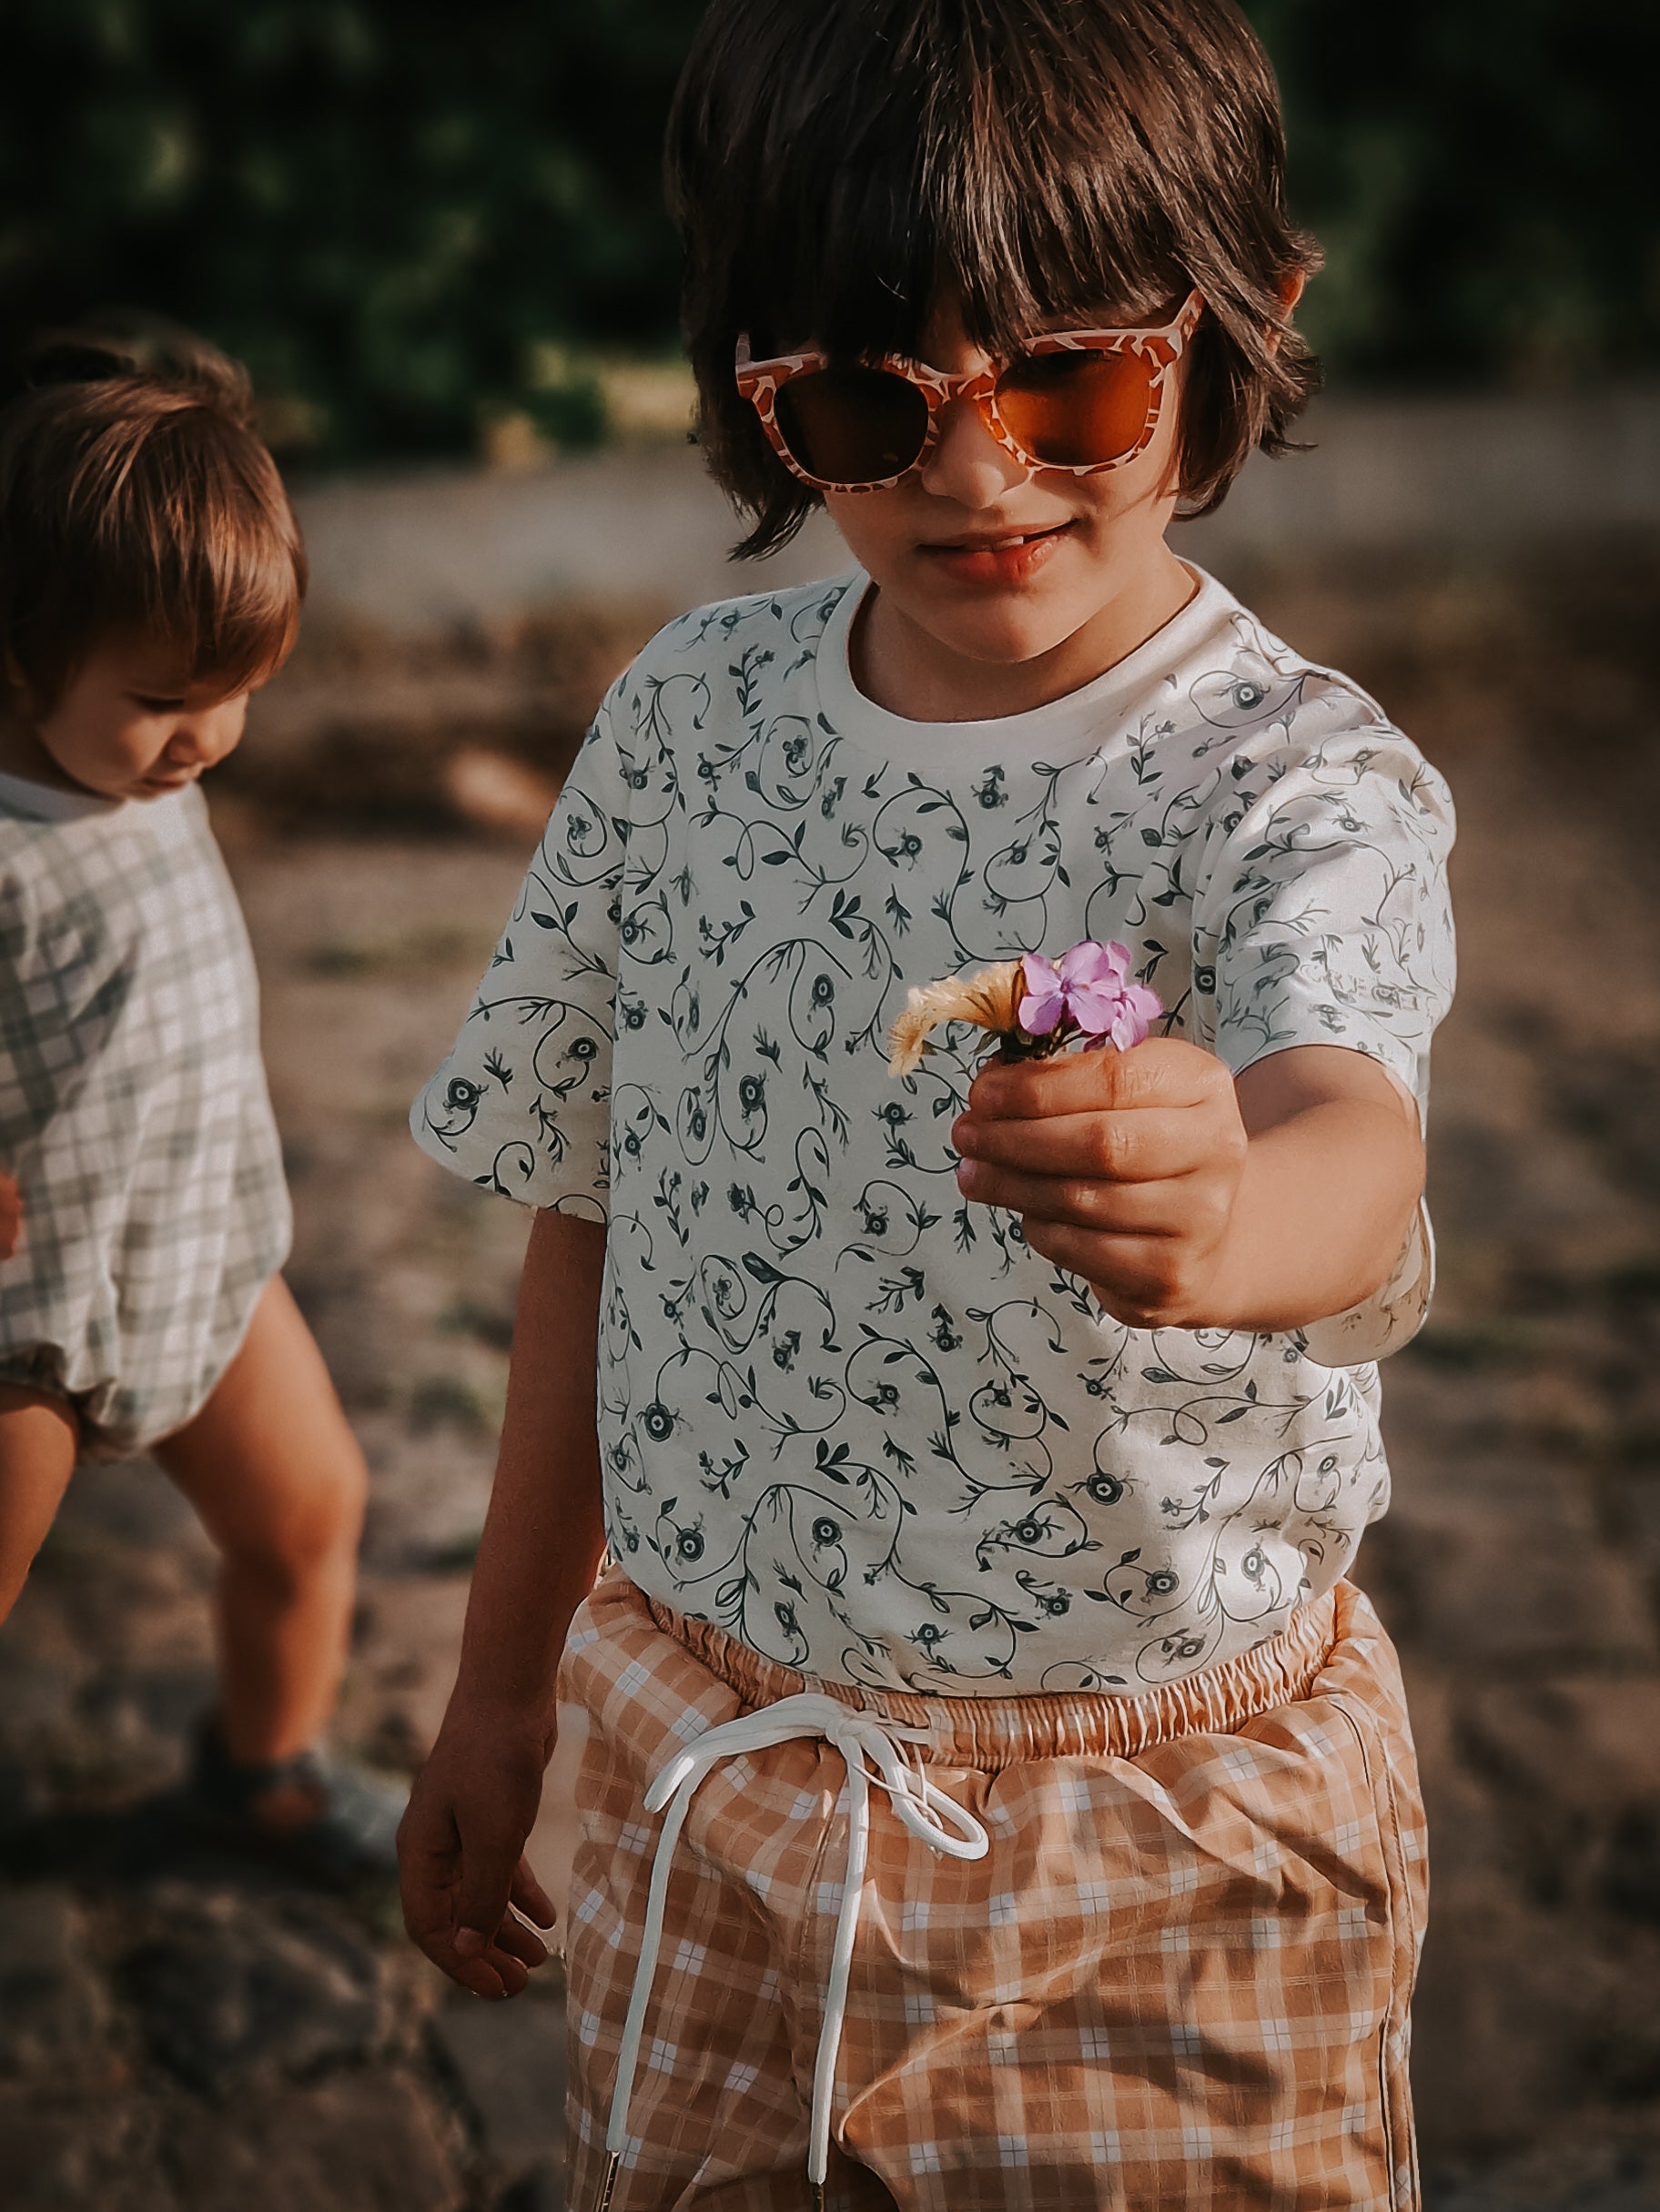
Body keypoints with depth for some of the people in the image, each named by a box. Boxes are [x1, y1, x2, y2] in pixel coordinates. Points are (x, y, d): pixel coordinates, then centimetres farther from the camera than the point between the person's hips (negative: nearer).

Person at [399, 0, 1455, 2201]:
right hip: (705, 1773, 4)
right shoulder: (690, 714, -4)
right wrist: (506, 1684, 10)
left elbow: (1353, 1146, -37)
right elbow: (597, 1215, 5)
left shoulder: (1300, 780, -17)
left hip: (1164, 1854, -3)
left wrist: (1210, 1215, -61)